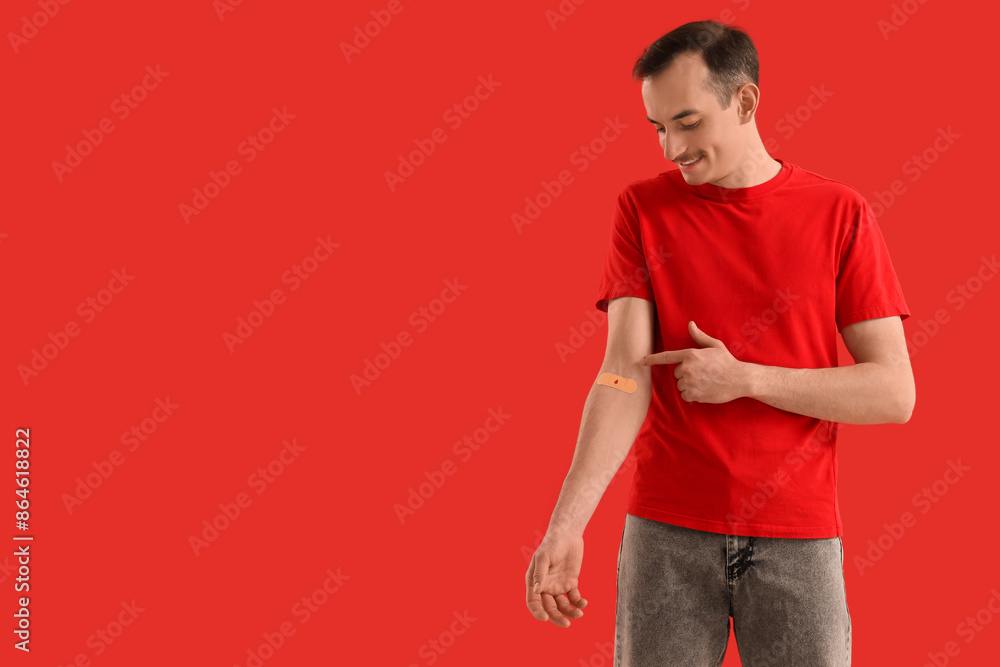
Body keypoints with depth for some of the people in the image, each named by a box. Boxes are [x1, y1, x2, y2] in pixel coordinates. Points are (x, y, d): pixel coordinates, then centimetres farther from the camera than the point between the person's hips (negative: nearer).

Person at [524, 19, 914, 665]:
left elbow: (895, 394, -3)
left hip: (799, 534, 0)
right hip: (667, 528, 1)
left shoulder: (840, 214, 0)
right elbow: (627, 373, -7)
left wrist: (745, 378, -12)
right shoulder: (643, 208, 2)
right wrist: (566, 523, -19)